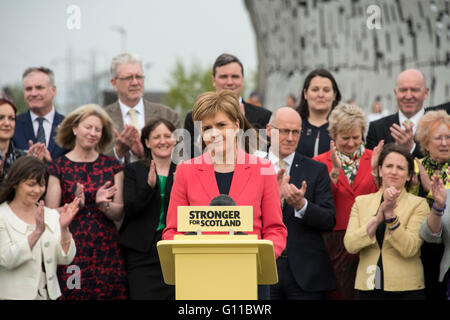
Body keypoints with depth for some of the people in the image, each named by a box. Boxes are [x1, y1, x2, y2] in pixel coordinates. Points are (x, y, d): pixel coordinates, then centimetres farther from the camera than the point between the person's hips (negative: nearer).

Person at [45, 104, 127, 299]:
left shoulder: (112, 166, 10)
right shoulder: (58, 167, 2)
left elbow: (119, 214, 6)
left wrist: (103, 204, -13)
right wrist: (75, 205, -17)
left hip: (107, 251, 2)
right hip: (71, 250, -2)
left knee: (108, 294, -5)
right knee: (73, 294, -8)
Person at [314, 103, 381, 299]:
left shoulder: (373, 159, 9)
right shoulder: (319, 163, 6)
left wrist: (375, 170, -13)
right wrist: (334, 172, -16)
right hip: (334, 242, -1)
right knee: (336, 293, -1)